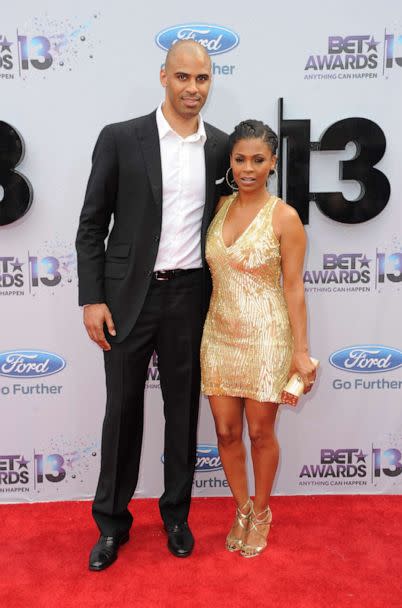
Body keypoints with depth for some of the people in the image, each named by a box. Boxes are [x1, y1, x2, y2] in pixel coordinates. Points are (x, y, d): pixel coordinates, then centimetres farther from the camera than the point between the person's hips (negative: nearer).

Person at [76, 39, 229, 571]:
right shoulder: (120, 139, -3)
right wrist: (92, 299, -8)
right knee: (123, 409, 9)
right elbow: (91, 225, -2)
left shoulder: (221, 147, 5)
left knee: (183, 408, 12)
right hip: (130, 295, -2)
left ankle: (176, 513, 33)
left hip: (191, 295, 2)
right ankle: (111, 521, 29)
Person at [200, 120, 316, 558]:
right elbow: (210, 271, 10)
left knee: (260, 433, 10)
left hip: (265, 338, -4)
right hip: (219, 335, 4)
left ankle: (261, 512, 35)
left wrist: (301, 350, -9)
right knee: (226, 431, 12)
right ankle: (242, 509, 36)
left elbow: (293, 287, -8)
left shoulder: (284, 217, -10)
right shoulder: (219, 206, 3)